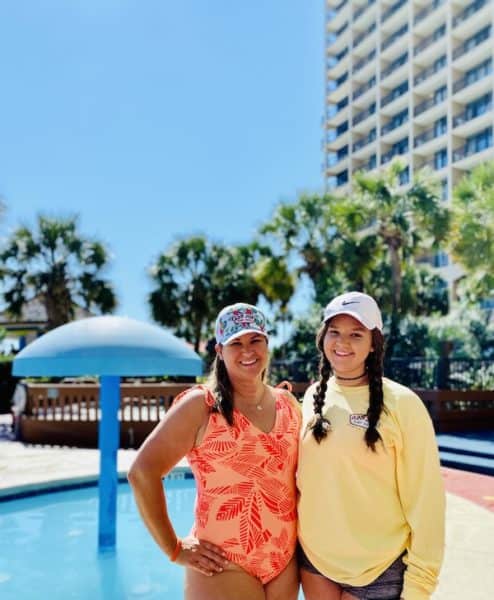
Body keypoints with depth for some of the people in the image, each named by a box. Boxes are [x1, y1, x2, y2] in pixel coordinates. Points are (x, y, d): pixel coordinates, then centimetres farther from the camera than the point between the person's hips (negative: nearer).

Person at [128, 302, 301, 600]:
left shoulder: (288, 403, 4)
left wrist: (299, 532, 7)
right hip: (225, 566, -5)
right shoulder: (201, 405, -12)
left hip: (285, 563, 5)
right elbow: (143, 473, -16)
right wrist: (174, 548, -12)